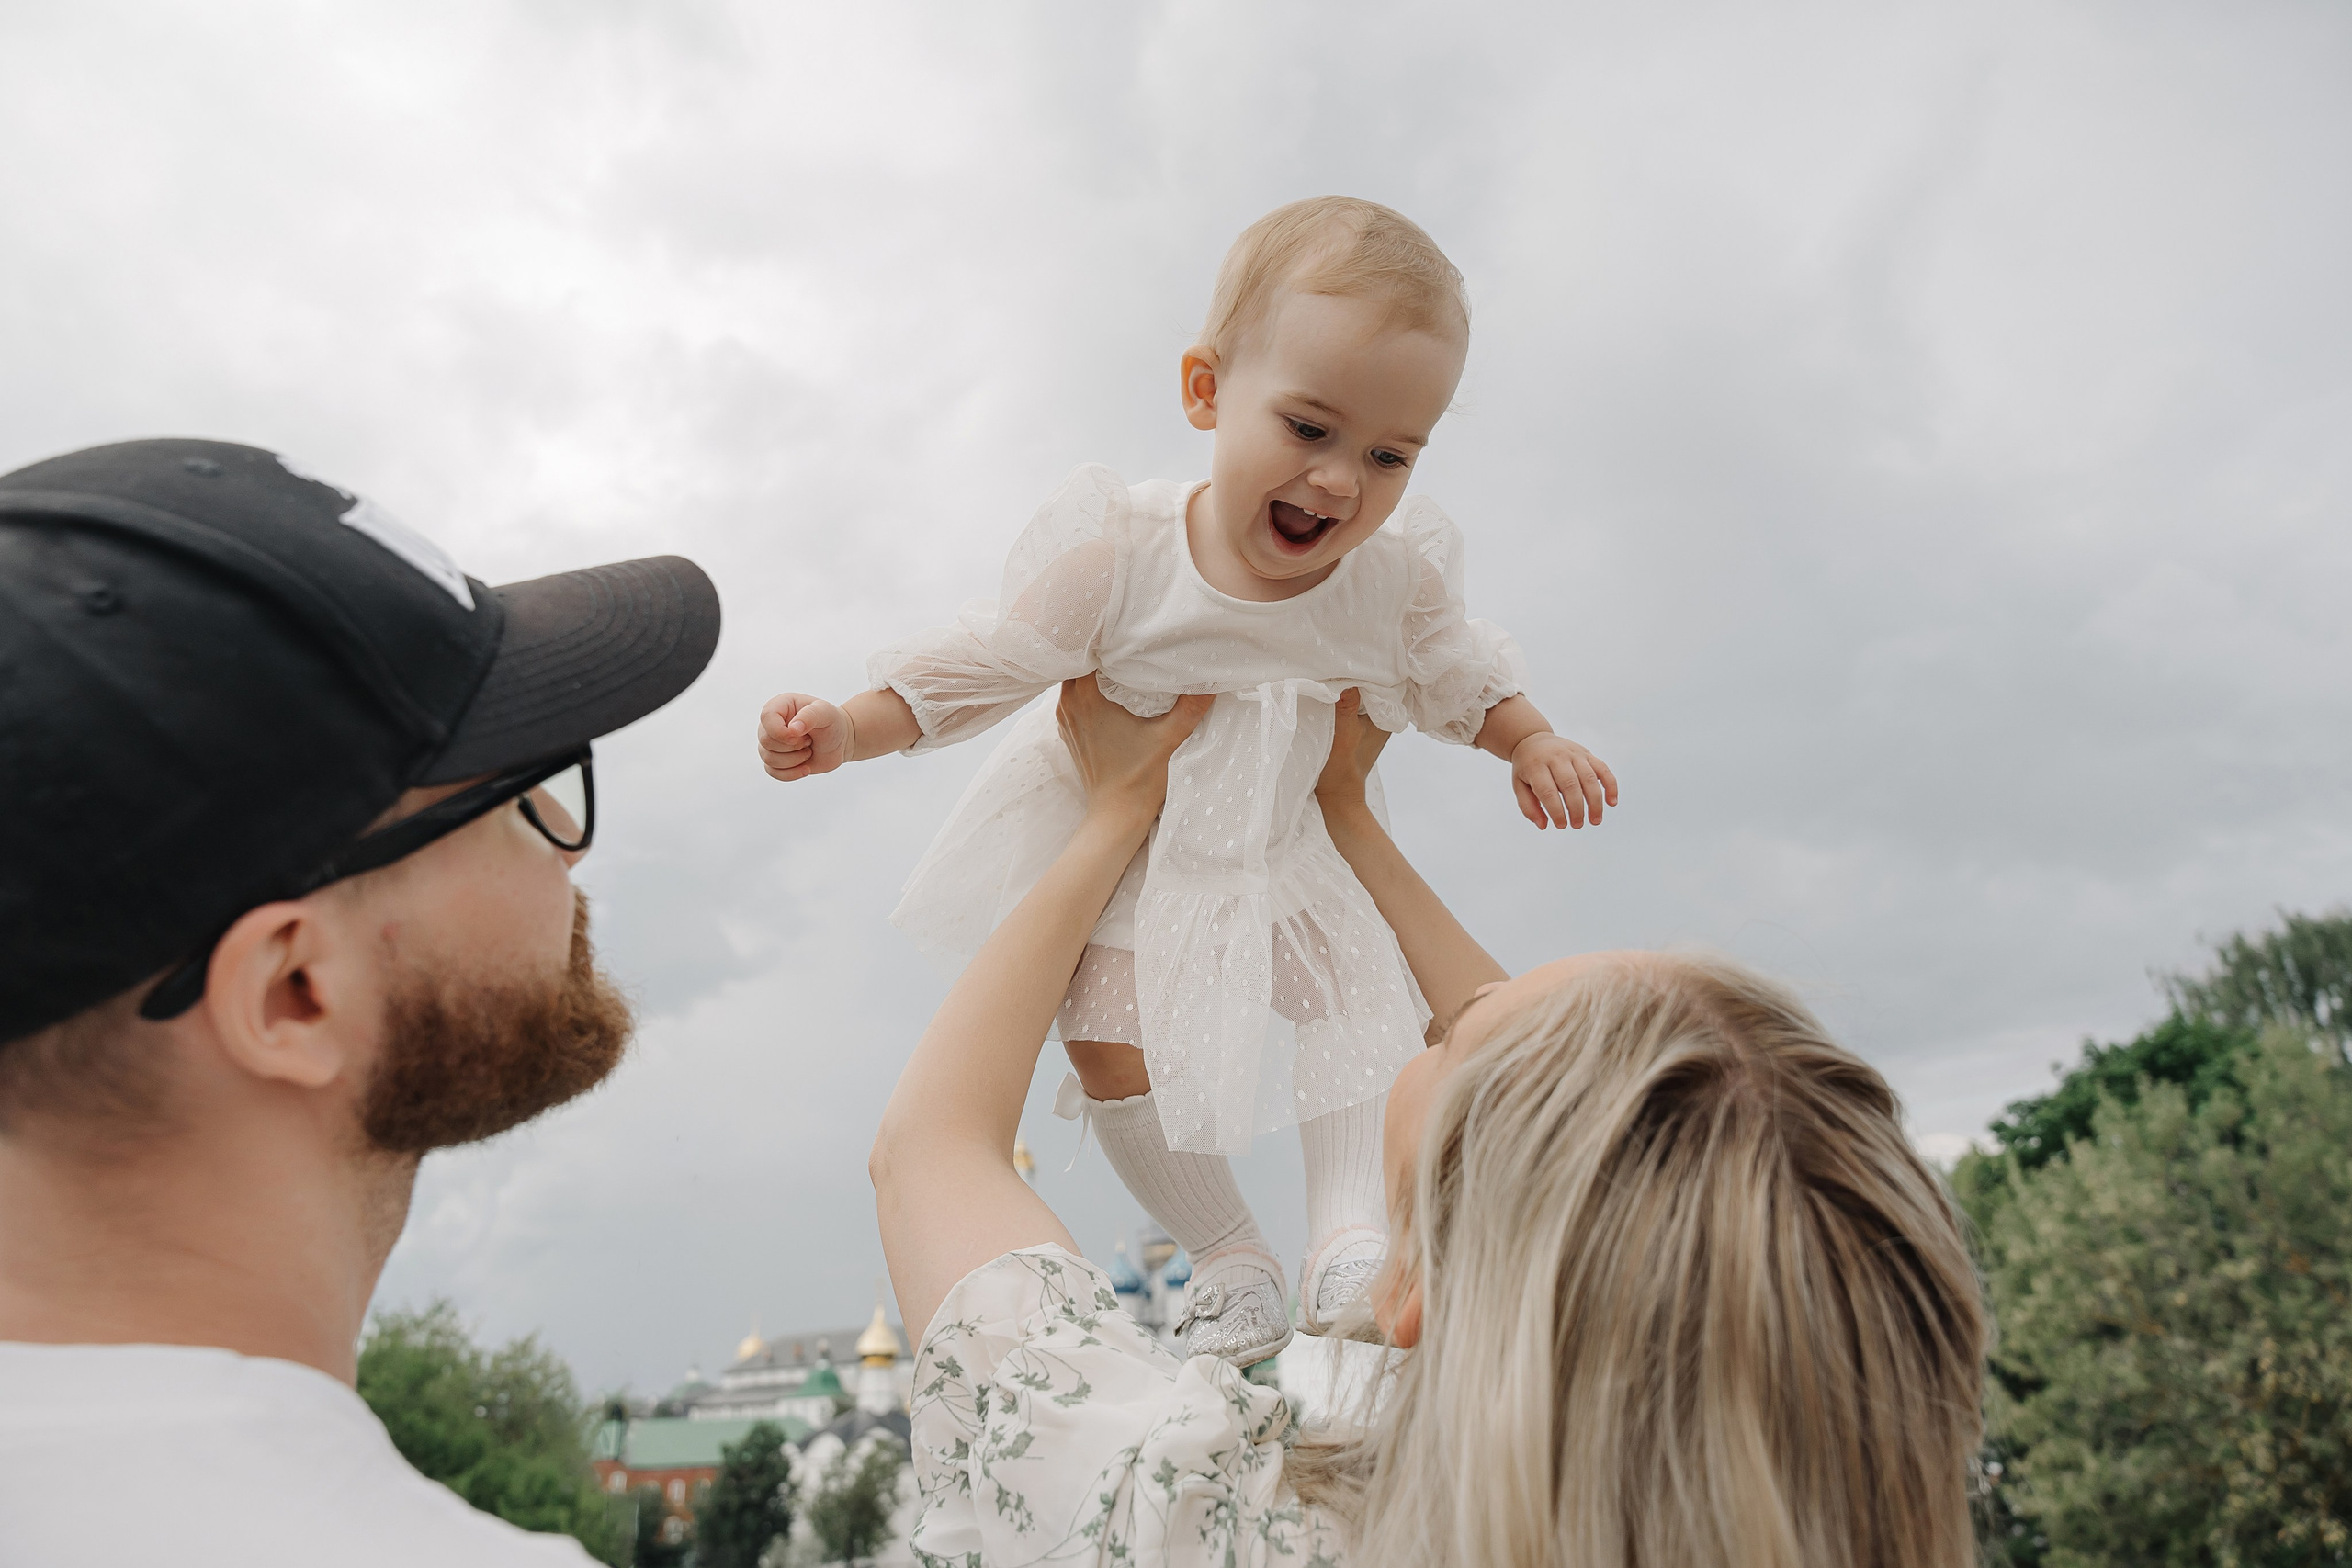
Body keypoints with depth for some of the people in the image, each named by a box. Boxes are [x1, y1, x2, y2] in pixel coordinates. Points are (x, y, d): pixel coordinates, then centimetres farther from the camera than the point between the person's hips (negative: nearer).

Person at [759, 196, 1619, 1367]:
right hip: (1117, 845, -2)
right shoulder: (1120, 560, -29)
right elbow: (986, 664, -19)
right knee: (1113, 1044, -10)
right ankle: (1225, 1256, 9)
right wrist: (844, 729, -26)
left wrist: (1532, 744, -5)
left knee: (1366, 994, -10)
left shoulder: (1396, 577, -18)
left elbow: (1448, 670, 4)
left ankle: (1349, 1236, 2)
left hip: (1281, 847, 3)